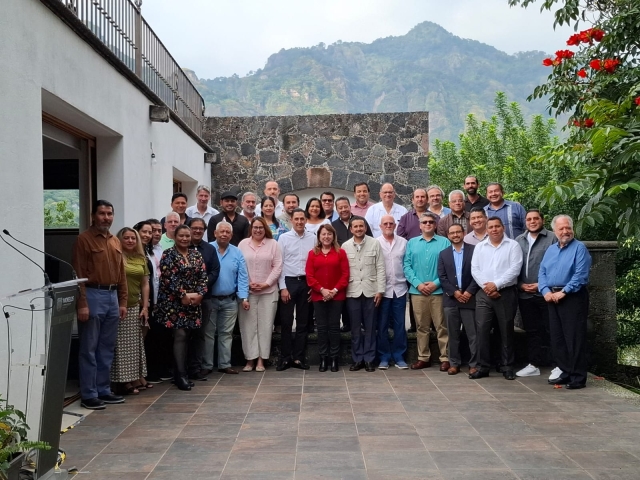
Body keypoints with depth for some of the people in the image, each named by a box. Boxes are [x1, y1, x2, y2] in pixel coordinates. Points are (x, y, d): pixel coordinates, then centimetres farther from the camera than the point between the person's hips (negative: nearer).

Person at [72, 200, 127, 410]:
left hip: (112, 296, 7)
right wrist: (82, 304, -16)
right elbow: (79, 275, -11)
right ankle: (89, 395, 6)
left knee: (107, 348, 12)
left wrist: (123, 301, 12)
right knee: (89, 349, -1)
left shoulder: (116, 242, 15)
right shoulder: (84, 239, -6)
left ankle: (103, 391, 21)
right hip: (93, 295, -7)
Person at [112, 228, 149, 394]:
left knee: (136, 343, 12)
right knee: (122, 344, -3)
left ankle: (137, 377, 22)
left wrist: (145, 306, 8)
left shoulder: (141, 258, 12)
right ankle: (124, 381, 3)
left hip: (136, 307, 6)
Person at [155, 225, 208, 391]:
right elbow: (169, 278, -13)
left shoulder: (196, 254, 11)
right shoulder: (168, 254, -4)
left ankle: (181, 372, 14)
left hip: (194, 302, 5)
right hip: (174, 301, -5)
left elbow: (203, 276, 7)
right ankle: (180, 375, -8)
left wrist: (199, 293, -8)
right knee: (180, 335, -10)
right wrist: (183, 295, -16)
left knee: (186, 336, 7)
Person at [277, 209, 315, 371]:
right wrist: (283, 287, -7)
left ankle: (298, 358, 17)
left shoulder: (312, 238, 4)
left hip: (306, 282, 2)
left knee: (303, 322, 8)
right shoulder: (284, 238, -1)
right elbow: (279, 264, -2)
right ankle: (285, 358, 11)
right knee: (286, 322, 2)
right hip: (289, 281, -2)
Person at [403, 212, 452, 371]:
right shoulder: (412, 243, 11)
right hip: (417, 291, 3)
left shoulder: (445, 242, 3)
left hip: (438, 290, -2)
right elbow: (406, 266, 4)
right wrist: (418, 284, -8)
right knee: (421, 327, 9)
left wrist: (436, 283, -13)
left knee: (441, 326, 0)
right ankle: (423, 358, 17)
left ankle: (445, 358, 7)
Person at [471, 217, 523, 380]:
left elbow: (514, 269, -9)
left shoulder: (513, 245, 1)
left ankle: (507, 367, 14)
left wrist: (496, 284, -15)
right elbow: (475, 269, 4)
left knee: (506, 331, 5)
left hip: (506, 293, -2)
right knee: (482, 329, -3)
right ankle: (483, 366, 5)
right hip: (484, 293, 2)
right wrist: (486, 286, -10)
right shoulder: (479, 246, 12)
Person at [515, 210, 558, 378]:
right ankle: (534, 364, 19)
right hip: (525, 294, 5)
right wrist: (520, 284, 0)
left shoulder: (552, 239, -4)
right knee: (531, 330, 12)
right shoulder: (518, 241, 12)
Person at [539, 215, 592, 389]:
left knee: (574, 339, -5)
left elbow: (581, 275, -16)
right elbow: (542, 273, 11)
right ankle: (566, 373, 22)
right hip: (552, 298, 7)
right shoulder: (550, 250, 15)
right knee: (557, 339, 11)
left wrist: (563, 292, -18)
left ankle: (578, 377, 2)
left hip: (573, 297, -7)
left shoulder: (579, 248, -6)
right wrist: (546, 291, -6)